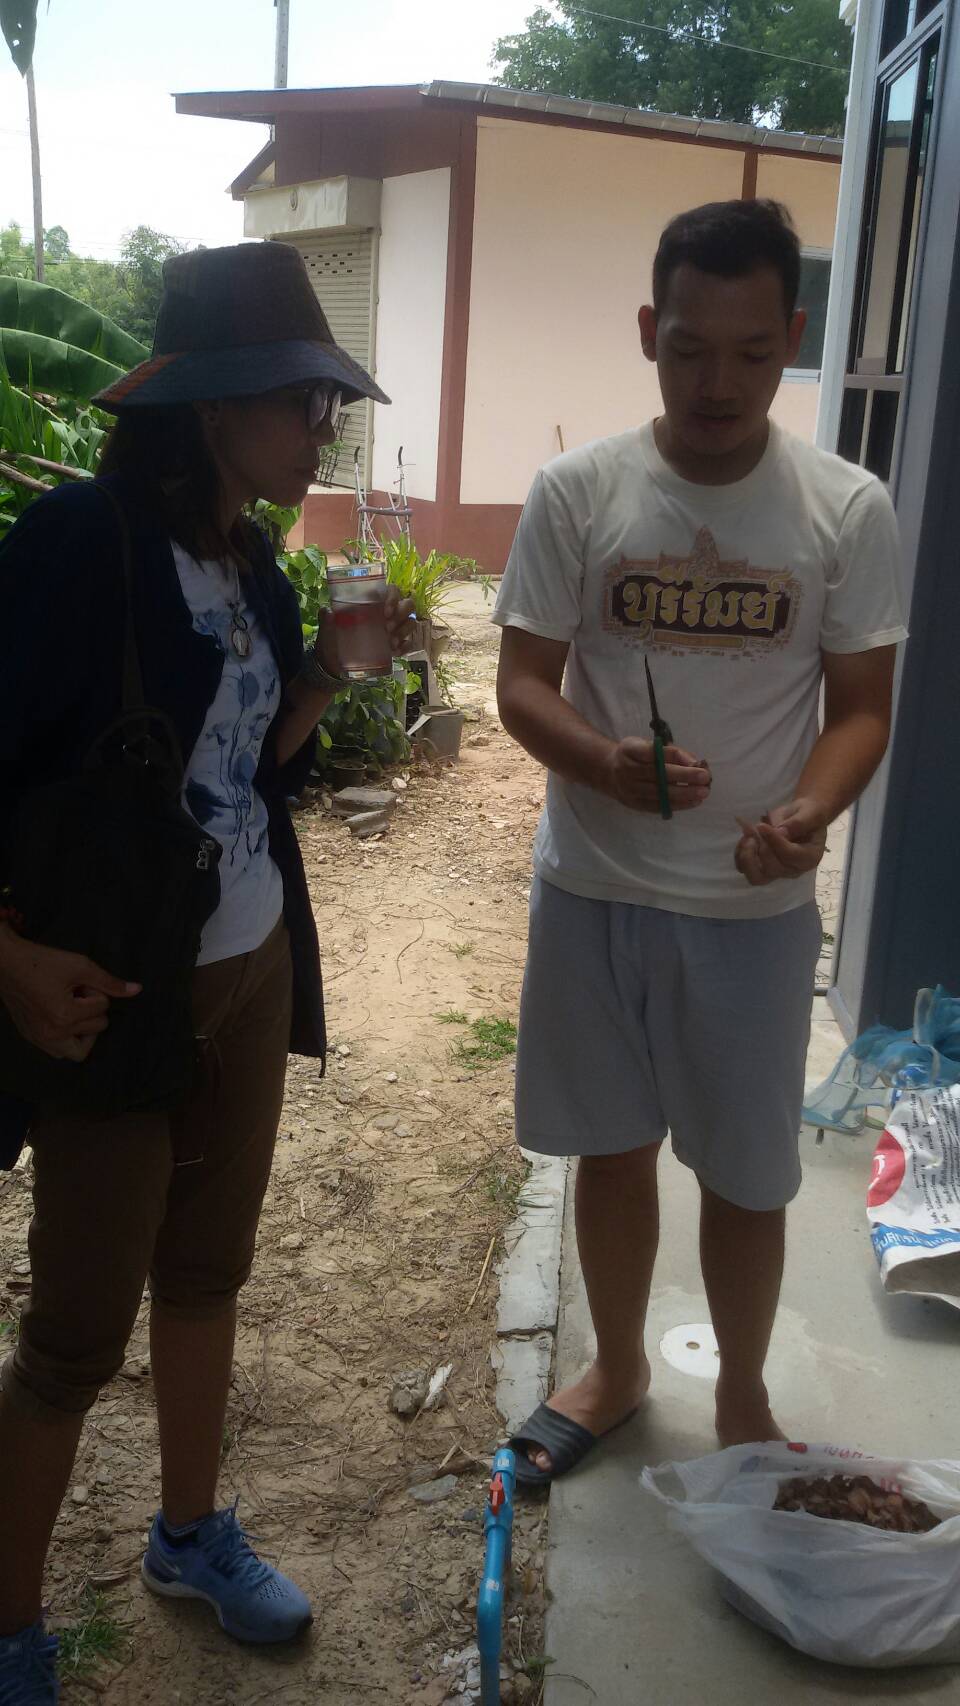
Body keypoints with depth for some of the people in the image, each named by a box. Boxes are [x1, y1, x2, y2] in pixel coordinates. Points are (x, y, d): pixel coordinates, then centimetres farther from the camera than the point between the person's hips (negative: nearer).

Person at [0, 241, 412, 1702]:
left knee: (207, 1269, 20)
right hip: (118, 989, -7)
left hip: (252, 971, 7)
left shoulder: (257, 567, 5)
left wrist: (329, 670, -3)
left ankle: (192, 1534, 42)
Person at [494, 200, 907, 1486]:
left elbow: (862, 706, -3)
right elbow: (524, 682, -4)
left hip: (754, 907, -1)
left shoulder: (850, 511, -7)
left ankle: (742, 1394, 39)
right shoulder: (578, 491, -6)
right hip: (593, 887, 1)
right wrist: (602, 762, -26)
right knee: (612, 1145, 17)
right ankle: (617, 1368, 42)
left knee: (745, 1174, 12)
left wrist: (809, 814, -24)